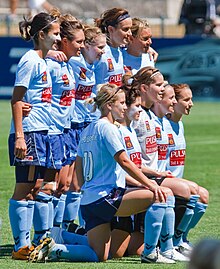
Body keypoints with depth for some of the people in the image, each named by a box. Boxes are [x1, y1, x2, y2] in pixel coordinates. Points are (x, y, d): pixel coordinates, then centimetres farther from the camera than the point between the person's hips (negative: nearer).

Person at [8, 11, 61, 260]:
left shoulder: (42, 62, 16)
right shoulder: (30, 61, -10)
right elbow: (17, 100, -14)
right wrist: (19, 135, -20)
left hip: (42, 132, 9)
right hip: (28, 132, -9)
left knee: (39, 189, 11)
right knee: (24, 189, -6)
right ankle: (21, 247, -5)